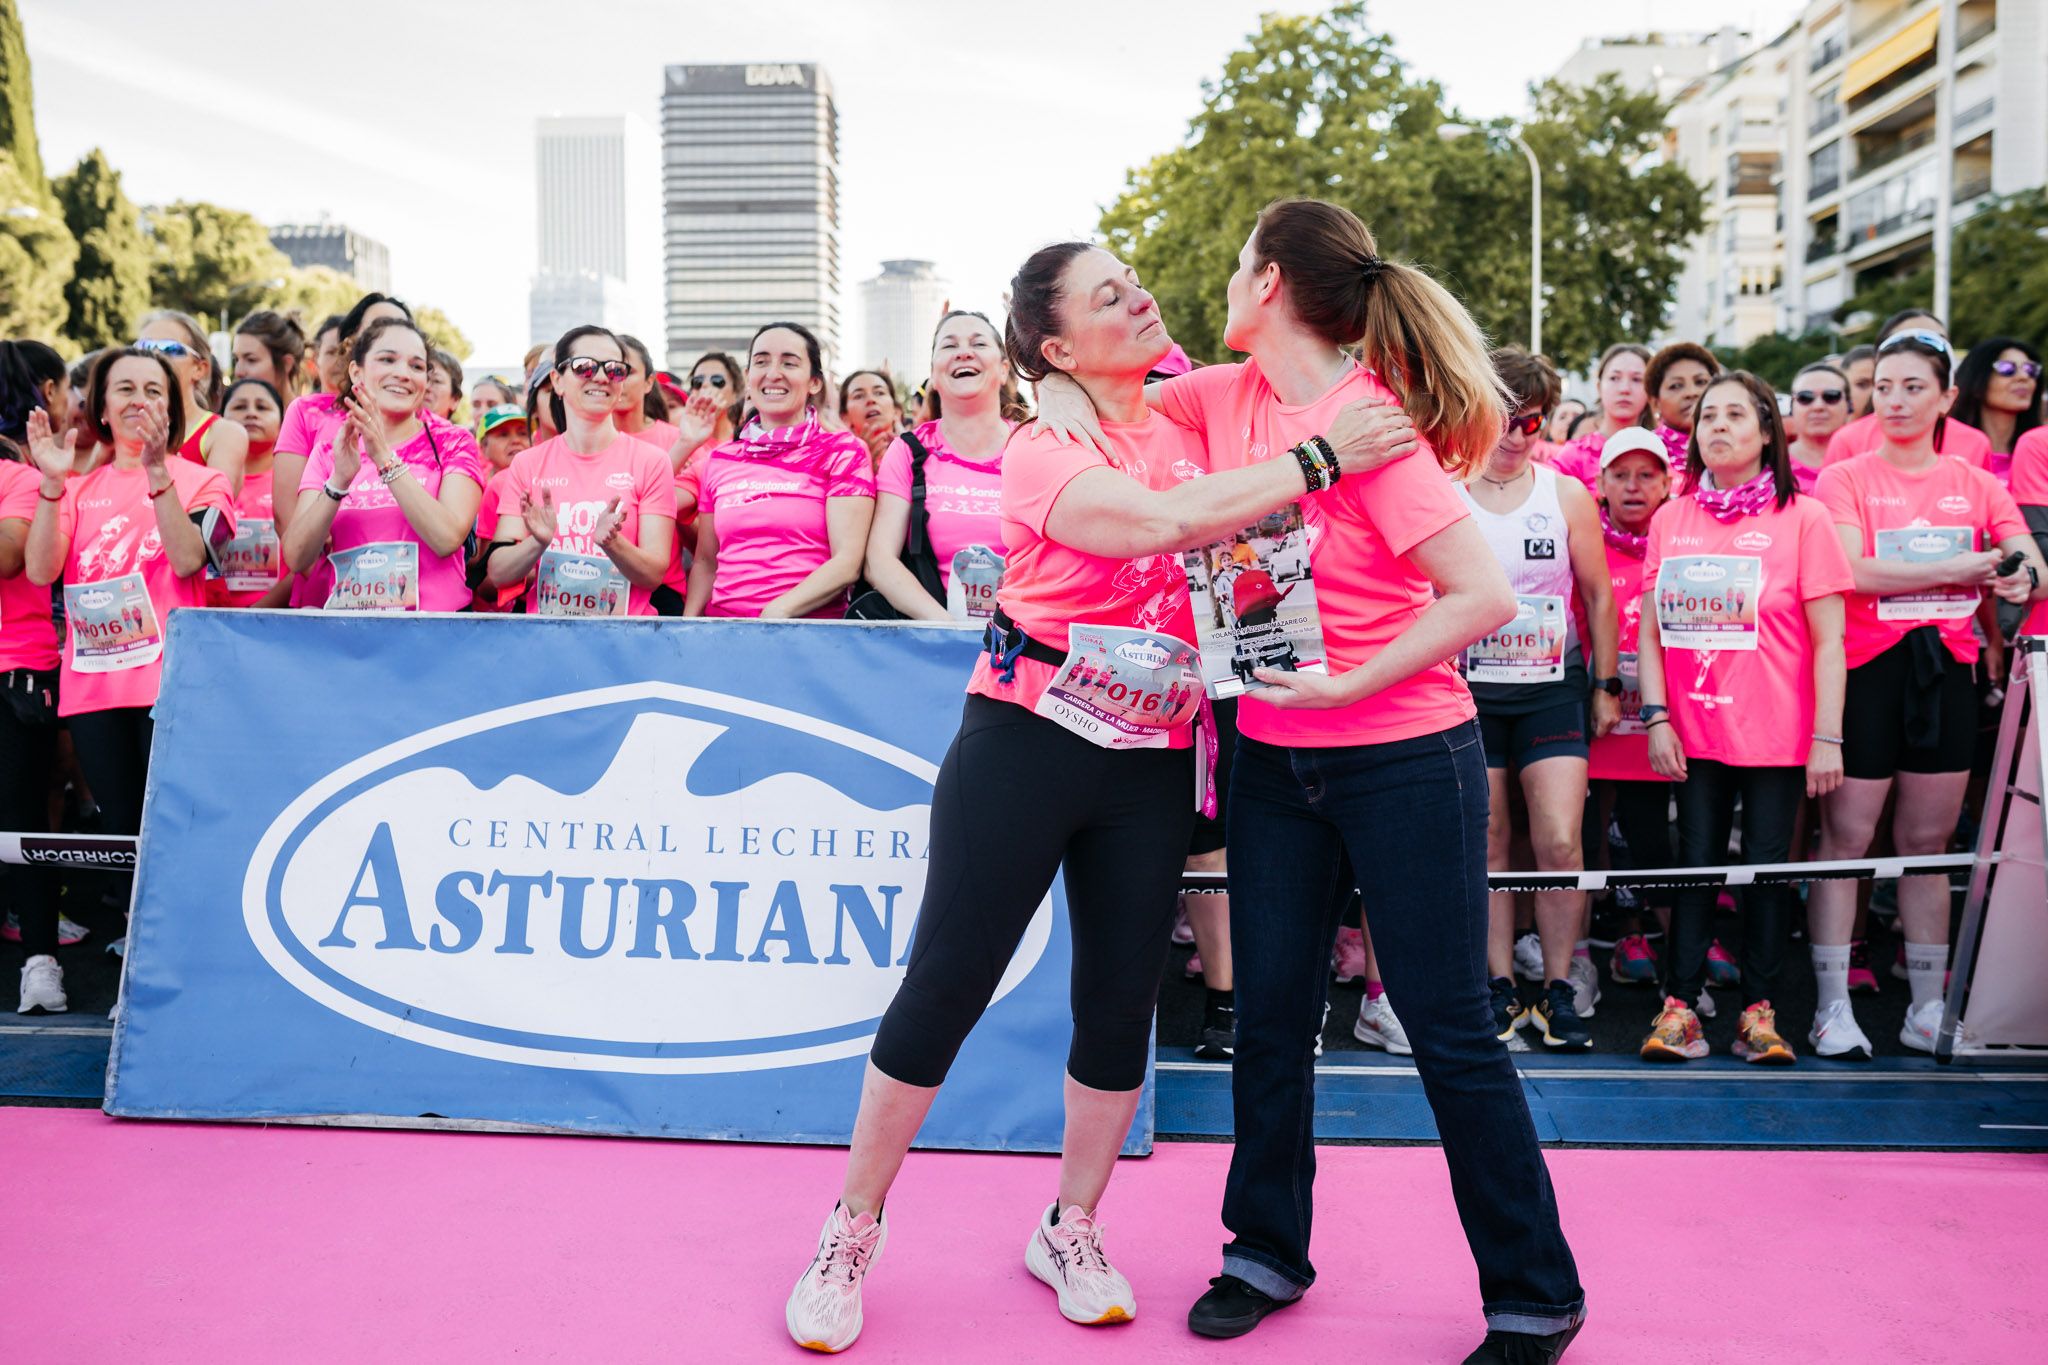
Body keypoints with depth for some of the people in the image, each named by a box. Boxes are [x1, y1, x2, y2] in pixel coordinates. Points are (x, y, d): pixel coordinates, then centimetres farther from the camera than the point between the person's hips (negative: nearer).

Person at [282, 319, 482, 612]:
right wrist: (339, 481, -14)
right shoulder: (330, 449, 10)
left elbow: (448, 539, -11)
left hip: (434, 621, -1)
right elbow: (296, 558, -1)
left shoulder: (453, 443, 5)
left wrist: (385, 459, -16)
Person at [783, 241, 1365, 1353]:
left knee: (1121, 1002, 9)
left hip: (1152, 766, 5)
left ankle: (1070, 1230, 30)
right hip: (1028, 736, -5)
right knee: (945, 987, 0)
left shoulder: (1188, 419, 10)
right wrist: (1320, 459, -23)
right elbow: (1163, 520, -26)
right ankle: (851, 1230, 19)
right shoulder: (1042, 456, -9)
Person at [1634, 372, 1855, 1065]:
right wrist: (1656, 717, -2)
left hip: (1775, 734, -2)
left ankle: (1759, 1010, 14)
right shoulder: (1670, 520, 7)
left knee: (1767, 864, 3)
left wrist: (1828, 738, -9)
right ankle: (1679, 1005, 10)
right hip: (1694, 731, 2)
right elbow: (1651, 629, 7)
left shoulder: (1802, 517, -2)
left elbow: (1829, 639, -4)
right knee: (1695, 862, 5)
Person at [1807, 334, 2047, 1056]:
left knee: (1927, 842, 11)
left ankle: (1928, 1009, 21)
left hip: (1946, 671, 4)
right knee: (1845, 838, -2)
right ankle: (1832, 1007, 5)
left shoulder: (1975, 483, 12)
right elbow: (1850, 571, -15)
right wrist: (1956, 569, -18)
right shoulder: (1844, 479, 0)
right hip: (1866, 670, -4)